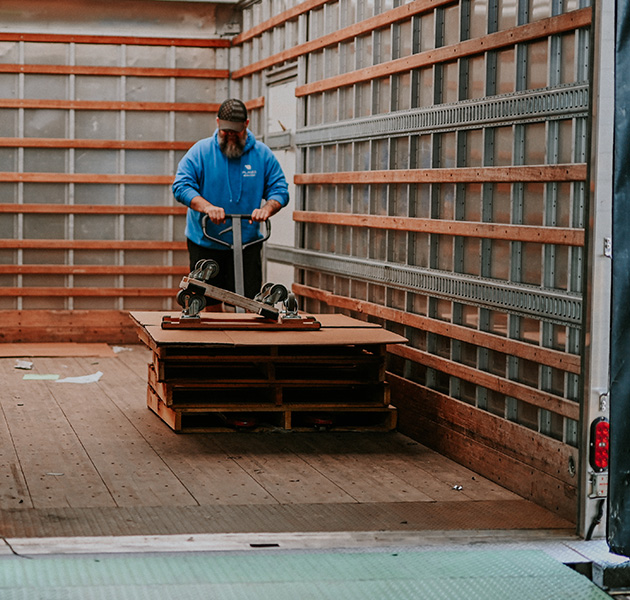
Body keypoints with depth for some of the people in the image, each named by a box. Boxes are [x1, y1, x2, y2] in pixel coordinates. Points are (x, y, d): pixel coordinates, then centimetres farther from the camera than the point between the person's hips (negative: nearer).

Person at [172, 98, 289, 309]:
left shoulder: (262, 154, 2)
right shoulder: (200, 151, -3)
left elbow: (279, 191, 3)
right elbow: (181, 186, -11)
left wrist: (267, 209, -20)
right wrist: (207, 207, -28)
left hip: (247, 244, 1)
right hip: (205, 243, 0)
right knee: (210, 304, 6)